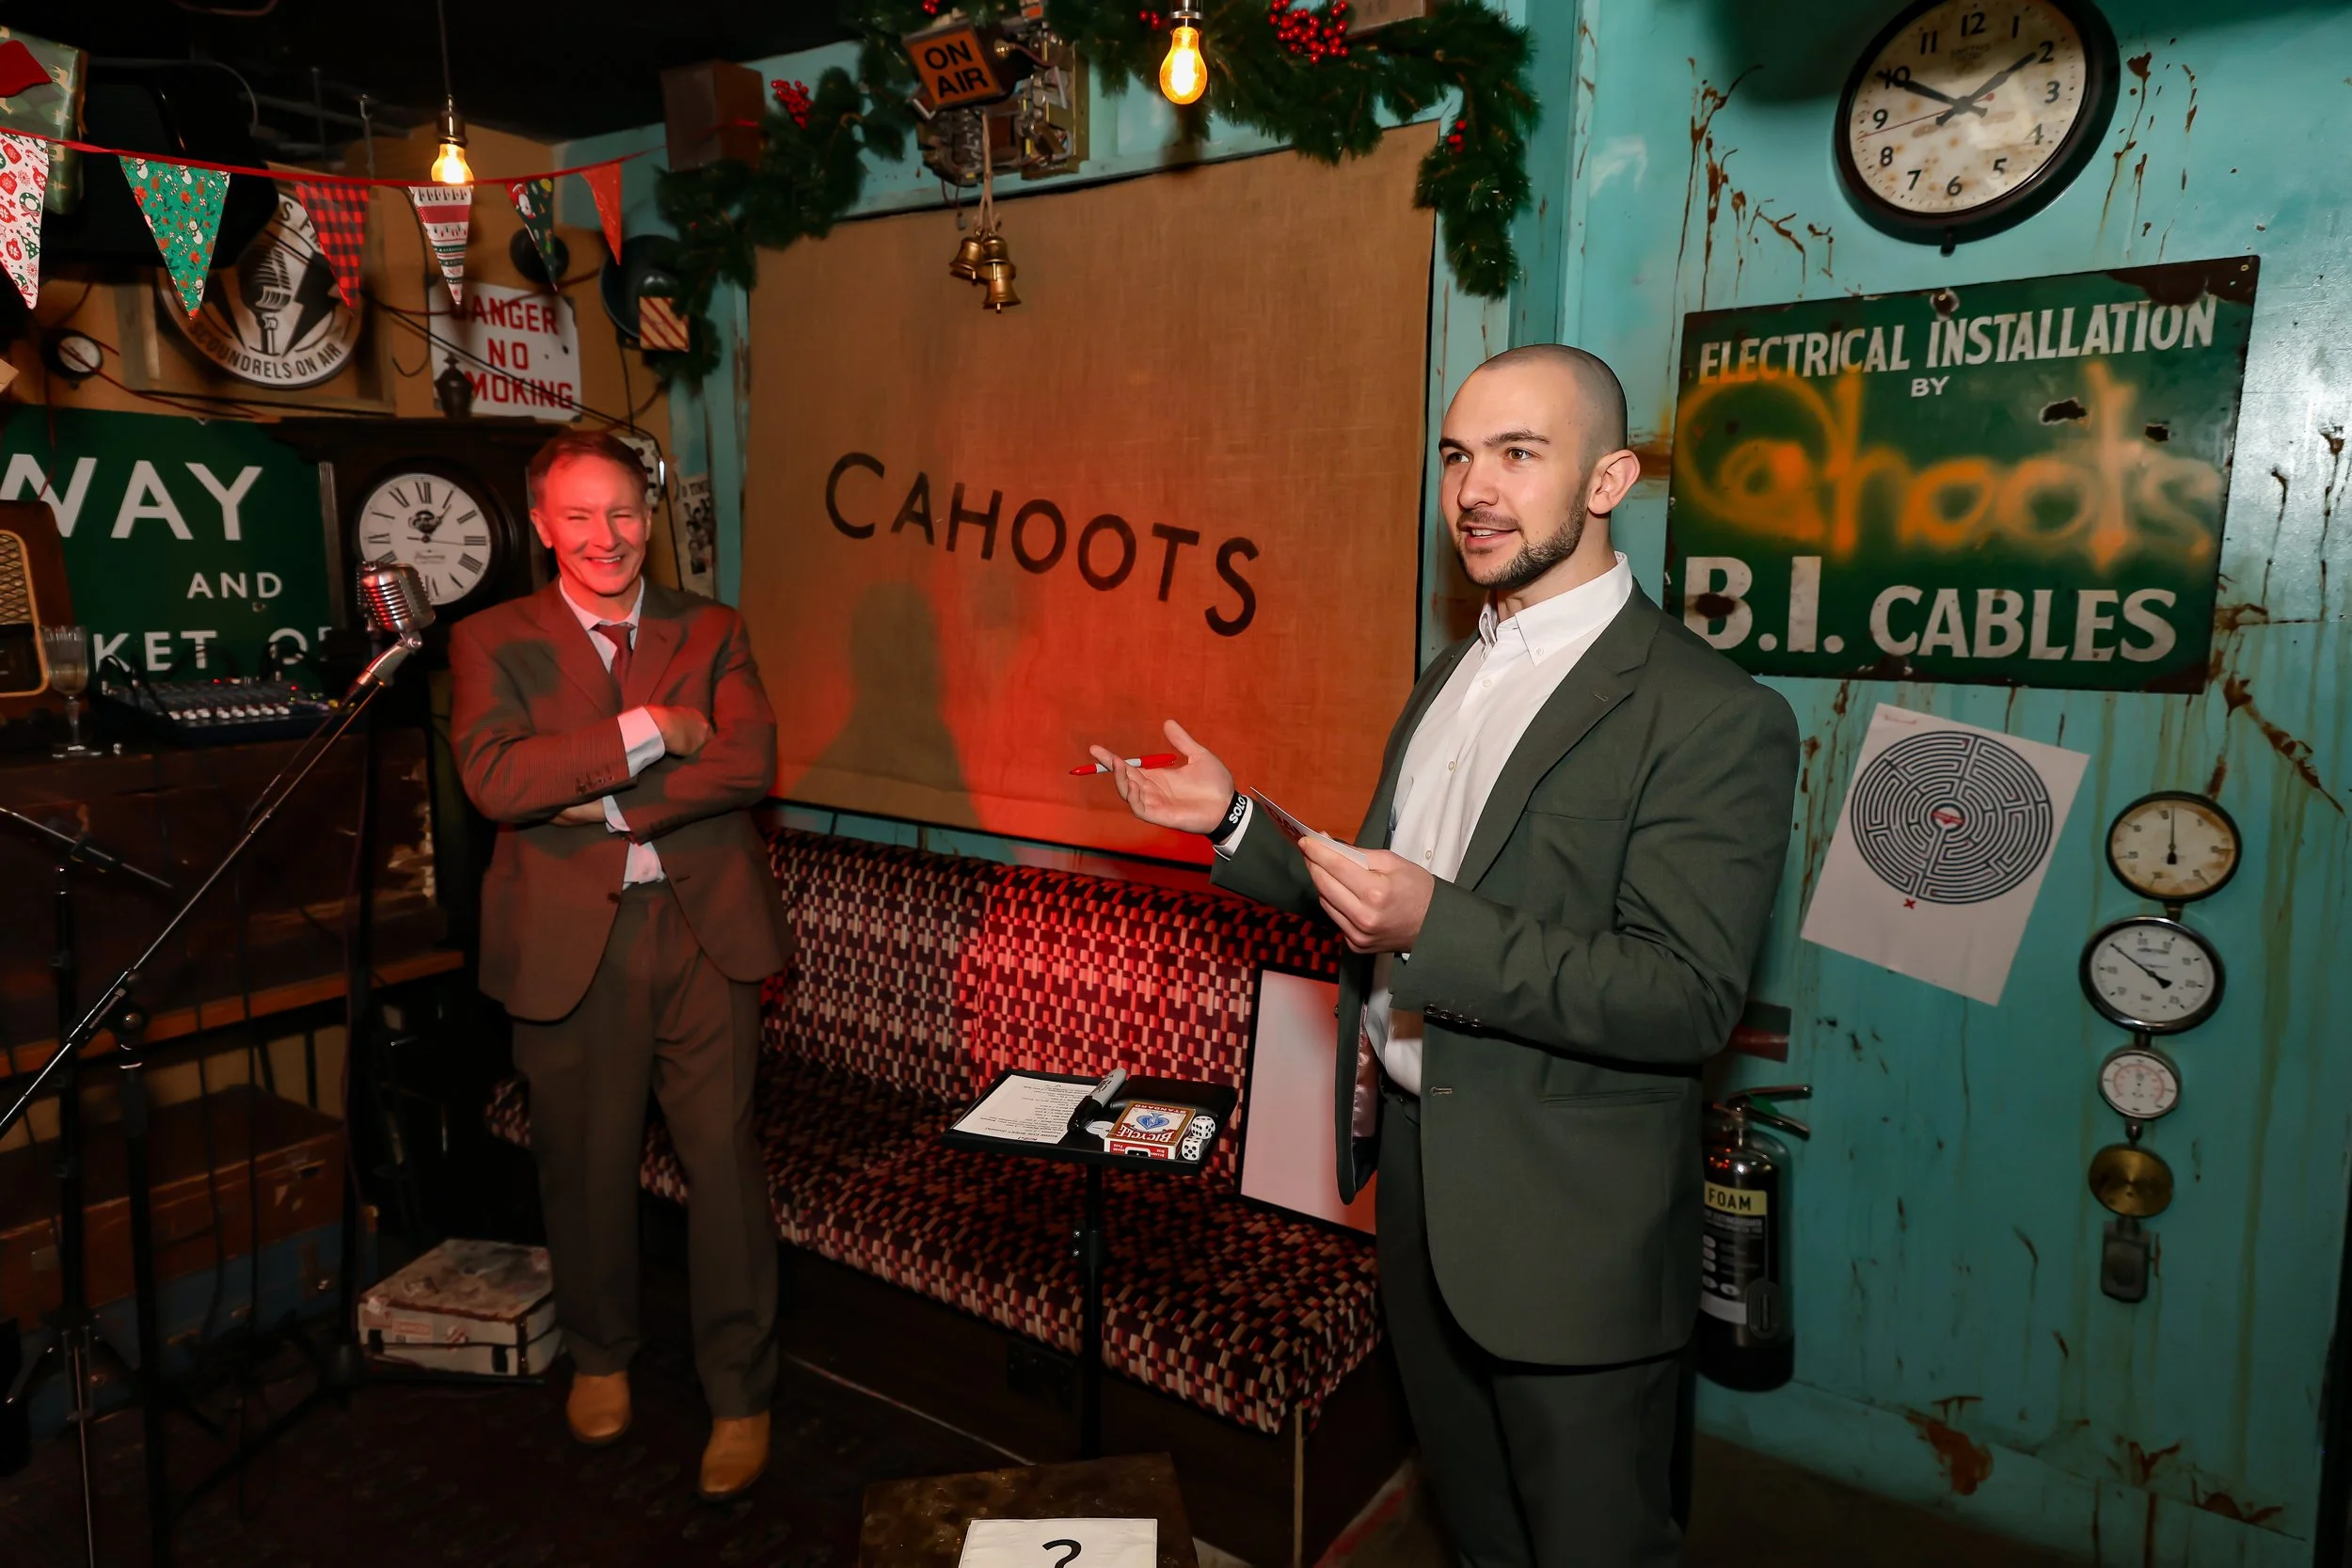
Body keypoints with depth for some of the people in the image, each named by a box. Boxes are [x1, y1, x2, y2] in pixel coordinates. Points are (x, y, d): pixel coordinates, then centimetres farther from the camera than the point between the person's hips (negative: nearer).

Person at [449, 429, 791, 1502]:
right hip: (568, 941, 0)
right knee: (586, 1164, 13)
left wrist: (604, 806, -13)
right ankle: (600, 1356, 39)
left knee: (724, 1161, 2)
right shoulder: (493, 641, 4)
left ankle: (739, 1394, 19)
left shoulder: (710, 631, 9)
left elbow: (751, 759, -8)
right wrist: (651, 731, -15)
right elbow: (495, 779, -13)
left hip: (704, 929, 0)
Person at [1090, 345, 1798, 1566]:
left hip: (1569, 1228, -7)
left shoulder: (1713, 716, -18)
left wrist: (1436, 927, -32)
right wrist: (1234, 823, 3)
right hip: (1417, 1175, 8)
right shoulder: (1451, 677, 10)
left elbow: (1691, 999, -23)